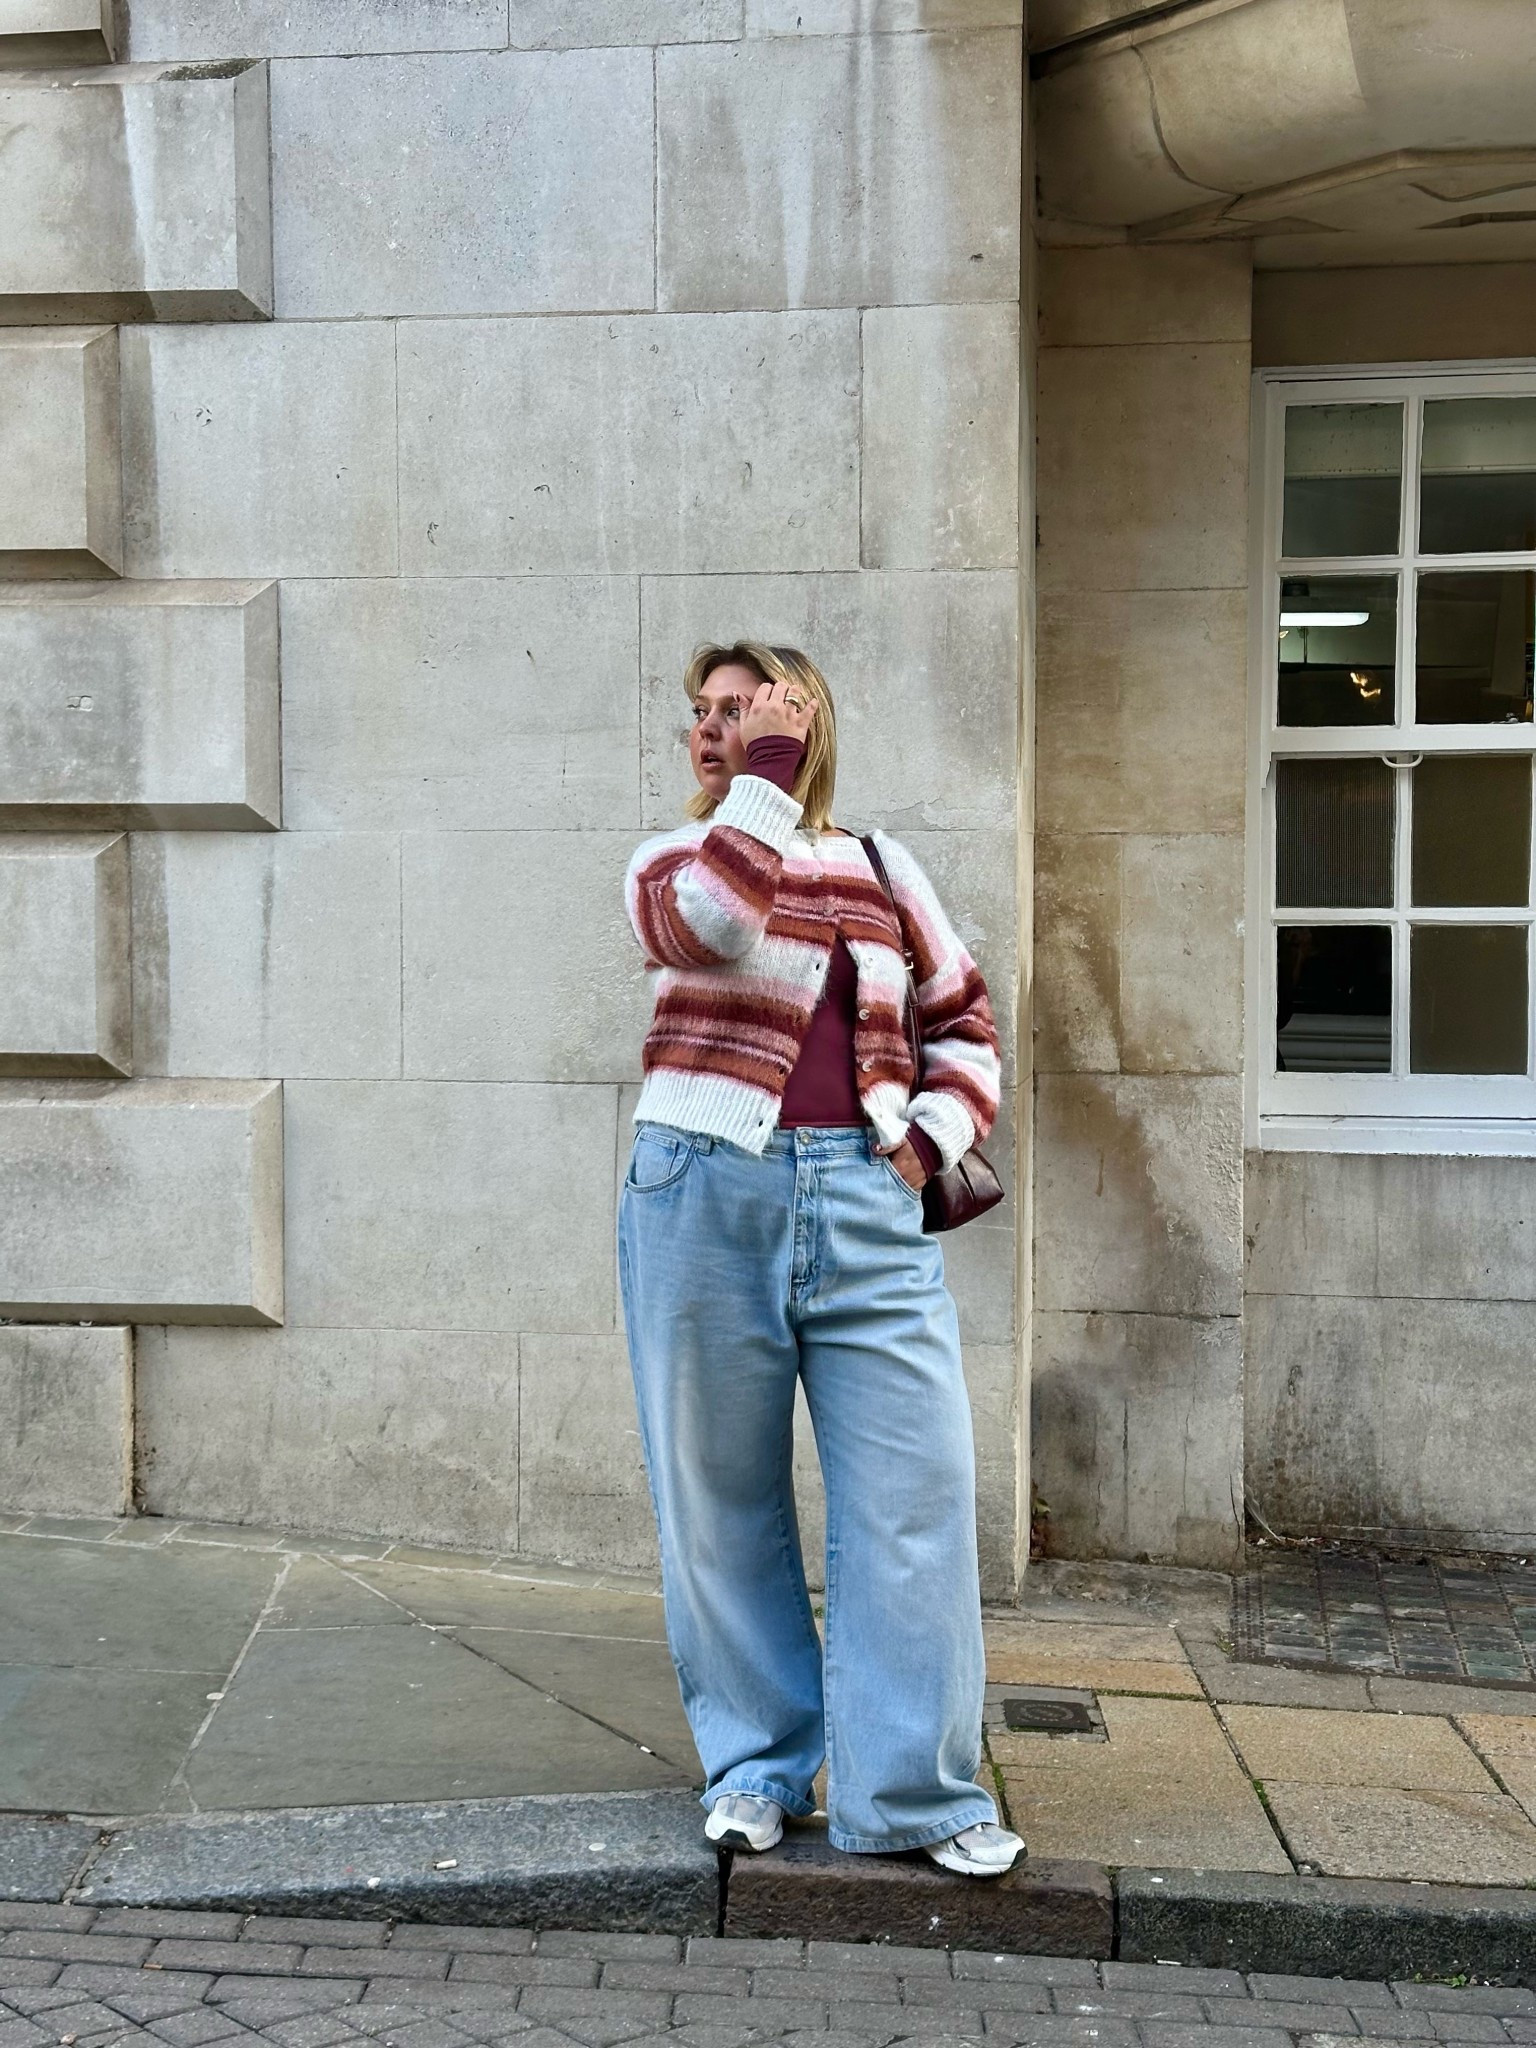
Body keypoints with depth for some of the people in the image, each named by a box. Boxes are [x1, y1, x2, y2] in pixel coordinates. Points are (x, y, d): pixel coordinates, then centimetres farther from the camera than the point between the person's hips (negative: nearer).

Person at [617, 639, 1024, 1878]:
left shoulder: (880, 871, 14)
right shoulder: (674, 858, 8)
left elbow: (968, 1020, 21)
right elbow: (708, 920, -18)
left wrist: (932, 1137, 5)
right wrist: (771, 775, -11)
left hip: (866, 1203, 1)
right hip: (706, 1199, -1)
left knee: (915, 1495, -4)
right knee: (722, 1500, 6)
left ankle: (914, 1789, 7)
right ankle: (757, 1766, 22)